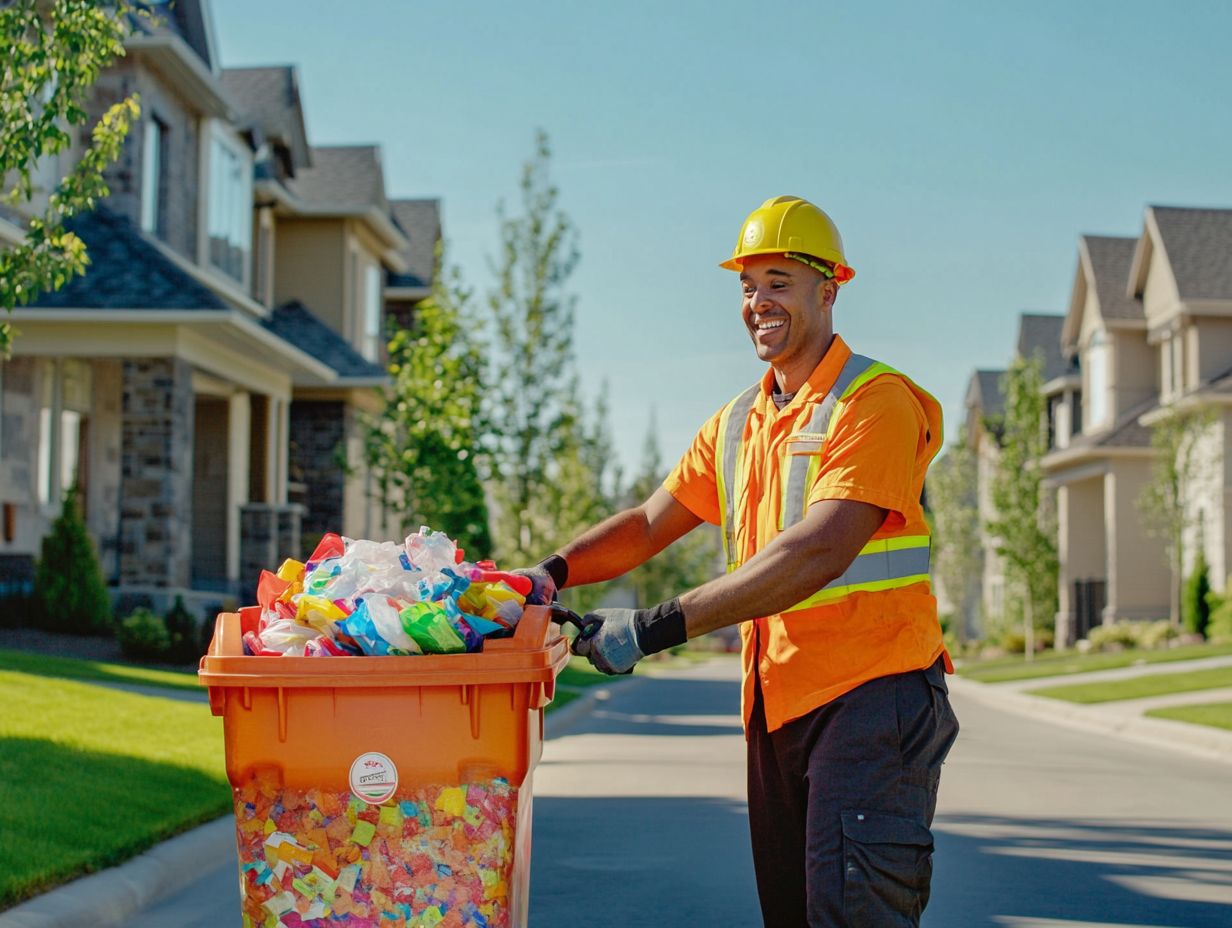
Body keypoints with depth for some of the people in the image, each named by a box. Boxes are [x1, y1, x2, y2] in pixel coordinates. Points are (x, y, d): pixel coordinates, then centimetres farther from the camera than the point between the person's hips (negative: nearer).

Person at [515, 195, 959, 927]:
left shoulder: (876, 402, -11)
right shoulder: (736, 425, 15)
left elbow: (817, 553, -23)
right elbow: (650, 525, 14)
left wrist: (658, 627, -27)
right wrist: (551, 574, -6)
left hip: (872, 692, -7)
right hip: (777, 702, 8)